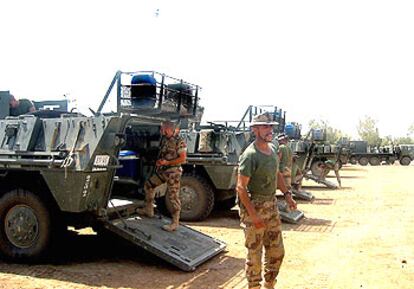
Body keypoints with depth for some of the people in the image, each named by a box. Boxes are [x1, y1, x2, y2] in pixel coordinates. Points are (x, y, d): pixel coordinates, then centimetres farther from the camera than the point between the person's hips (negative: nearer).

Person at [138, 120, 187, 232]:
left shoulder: (179, 142, -15)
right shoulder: (164, 139, 9)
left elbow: (183, 159, -17)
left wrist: (166, 162, -20)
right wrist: (159, 162, 7)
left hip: (173, 172, -9)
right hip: (162, 170, 9)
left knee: (173, 197, -7)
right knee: (148, 185, 16)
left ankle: (175, 223, 0)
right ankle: (148, 210, 30)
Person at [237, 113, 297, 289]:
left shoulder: (273, 149, 6)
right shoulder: (250, 155, -19)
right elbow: (241, 187, -21)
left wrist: (286, 194, 10)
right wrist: (253, 214, -24)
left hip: (272, 204, 8)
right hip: (254, 206, -8)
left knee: (277, 251, 15)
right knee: (254, 253, 4)